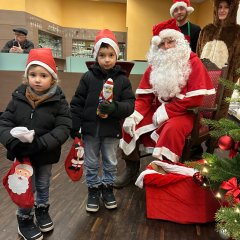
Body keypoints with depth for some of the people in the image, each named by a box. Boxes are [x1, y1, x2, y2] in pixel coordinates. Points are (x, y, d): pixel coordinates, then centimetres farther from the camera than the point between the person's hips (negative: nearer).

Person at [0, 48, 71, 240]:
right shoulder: (18, 98, -8)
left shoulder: (58, 101, -15)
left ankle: (42, 210, 49)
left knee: (43, 185, 22)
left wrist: (40, 144, -31)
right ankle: (25, 220, 36)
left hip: (46, 155, 0)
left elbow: (63, 128, -21)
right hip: (22, 154, 0)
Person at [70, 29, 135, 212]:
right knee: (91, 164, 15)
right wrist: (74, 127, -6)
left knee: (110, 163, 17)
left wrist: (113, 108, -28)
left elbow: (130, 104, -9)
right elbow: (77, 103, -3)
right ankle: (94, 190, 34)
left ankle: (107, 188, 38)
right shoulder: (88, 77, -4)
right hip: (90, 128, 0)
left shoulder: (122, 79, -4)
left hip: (112, 130, 0)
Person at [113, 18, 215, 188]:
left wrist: (166, 111, -20)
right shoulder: (156, 64, 8)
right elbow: (144, 96, 2)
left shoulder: (193, 62, -9)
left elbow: (196, 98, -19)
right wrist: (134, 116, -16)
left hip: (183, 113, -5)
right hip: (158, 109, 6)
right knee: (130, 123, -11)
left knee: (172, 128, -37)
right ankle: (131, 168, 4)